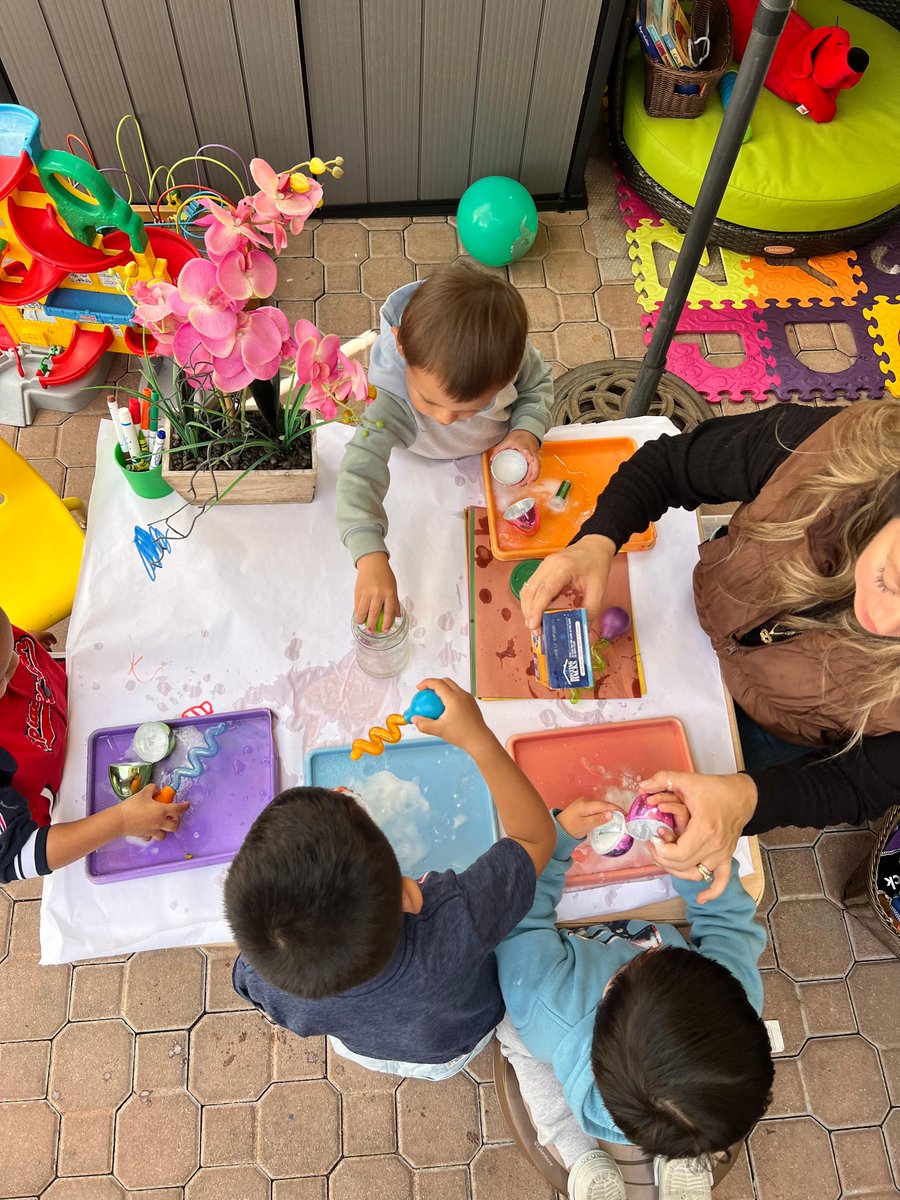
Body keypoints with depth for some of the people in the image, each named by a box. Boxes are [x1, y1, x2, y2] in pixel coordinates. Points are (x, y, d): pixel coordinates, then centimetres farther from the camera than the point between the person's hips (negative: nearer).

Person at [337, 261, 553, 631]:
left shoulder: (509, 350, -38)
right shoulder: (389, 394, -48)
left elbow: (538, 384, -14)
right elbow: (360, 471, -54)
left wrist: (527, 429, -34)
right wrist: (372, 559, -67)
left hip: (496, 451, 2)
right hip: (422, 468, -2)